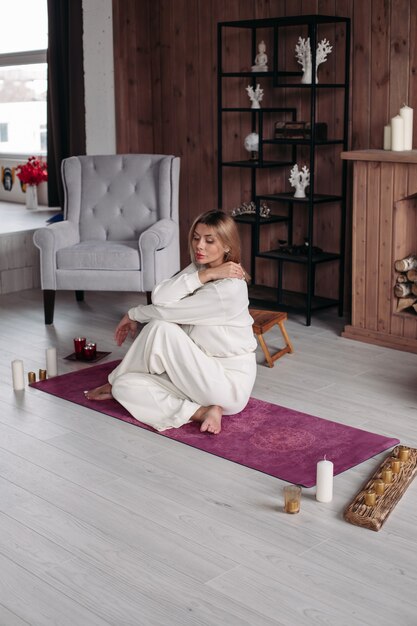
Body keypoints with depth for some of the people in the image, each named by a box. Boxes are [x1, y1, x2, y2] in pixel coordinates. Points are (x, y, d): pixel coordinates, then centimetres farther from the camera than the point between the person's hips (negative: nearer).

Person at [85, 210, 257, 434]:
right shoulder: (199, 268, 4)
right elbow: (160, 297, -15)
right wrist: (204, 275, -20)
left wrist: (133, 314, 0)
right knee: (126, 387, -12)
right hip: (201, 374, 8)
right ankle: (200, 412, -11)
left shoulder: (229, 288, -22)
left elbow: (165, 311, -18)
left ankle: (115, 383, -1)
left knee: (161, 328, -24)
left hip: (230, 383, -8)